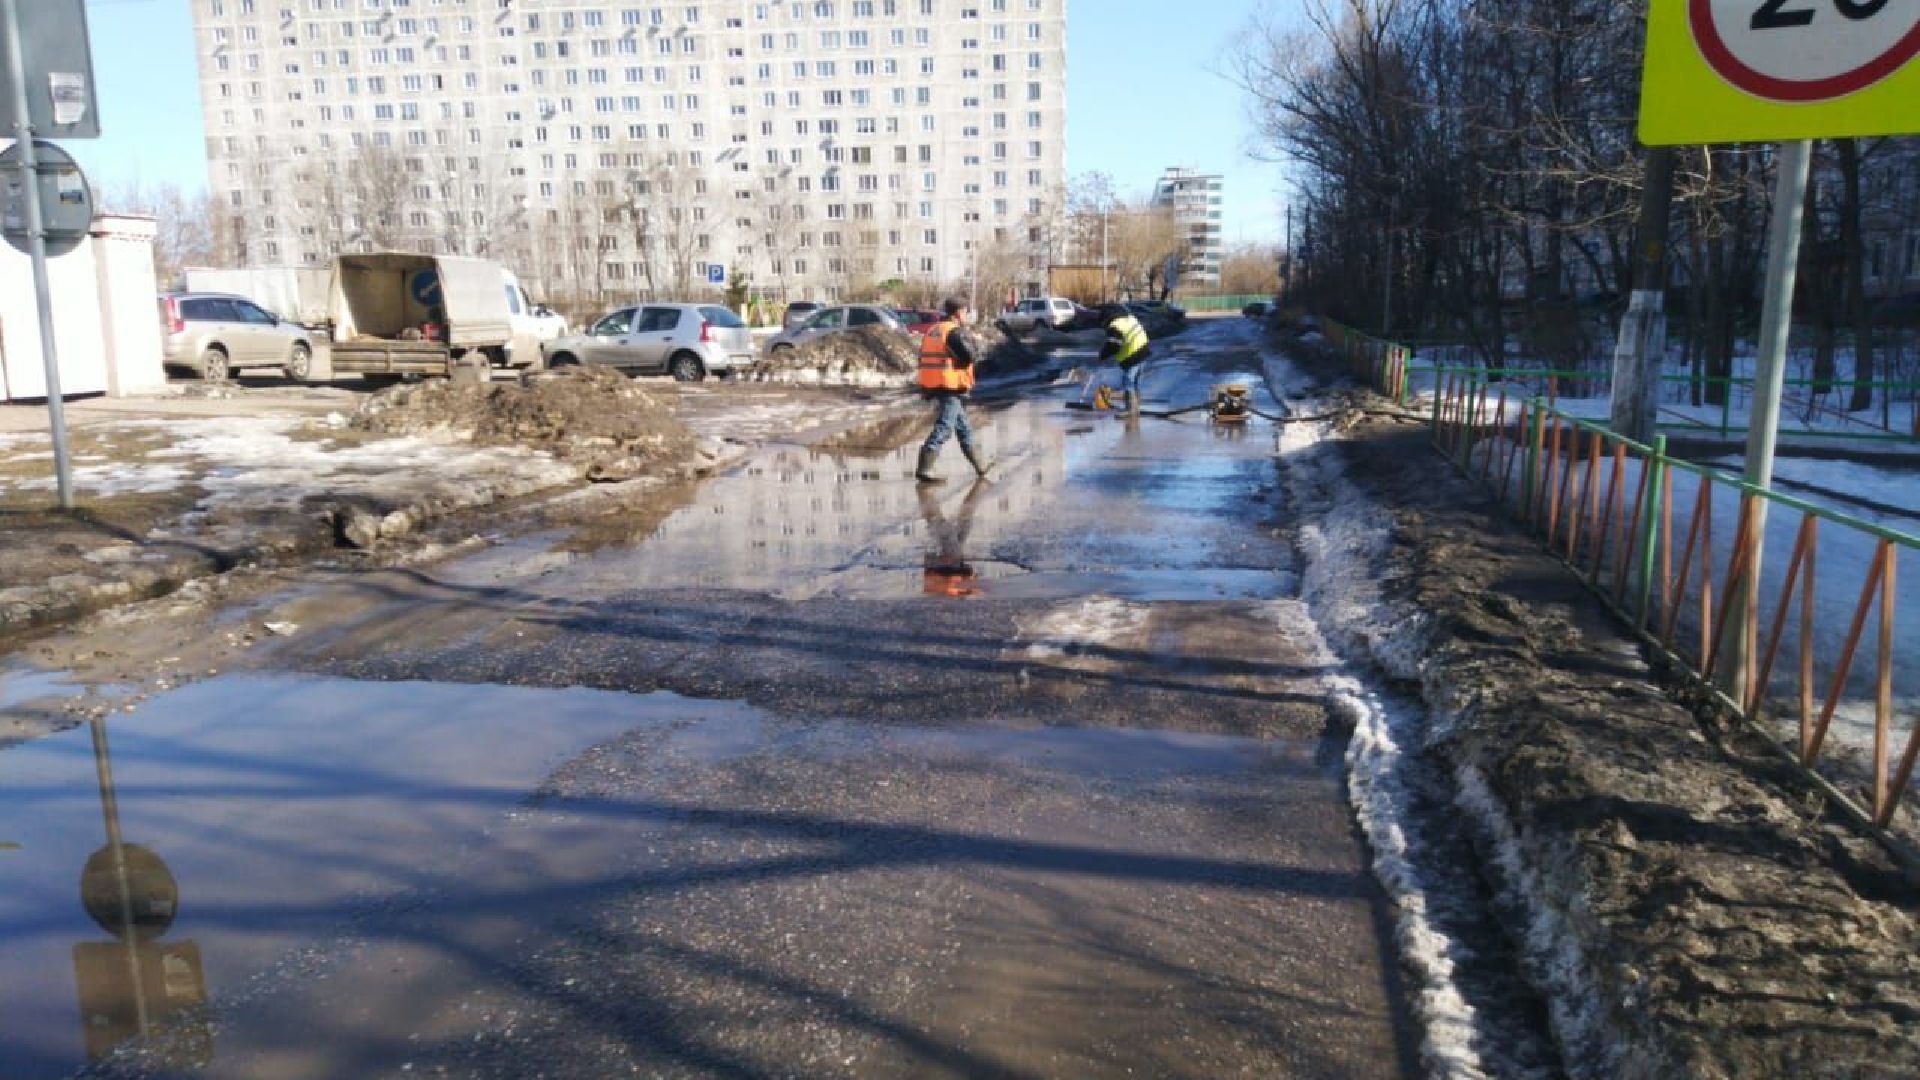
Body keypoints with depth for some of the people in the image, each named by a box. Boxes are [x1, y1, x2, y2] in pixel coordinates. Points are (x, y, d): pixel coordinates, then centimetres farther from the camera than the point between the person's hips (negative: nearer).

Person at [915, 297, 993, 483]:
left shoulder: (933, 331, 15)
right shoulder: (955, 331, -13)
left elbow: (924, 358, 17)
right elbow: (972, 356, -18)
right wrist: (970, 340, 0)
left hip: (933, 385, 10)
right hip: (952, 387, -10)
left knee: (964, 428, 18)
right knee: (943, 429, -9)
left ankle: (980, 466, 27)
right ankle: (923, 469, -13)